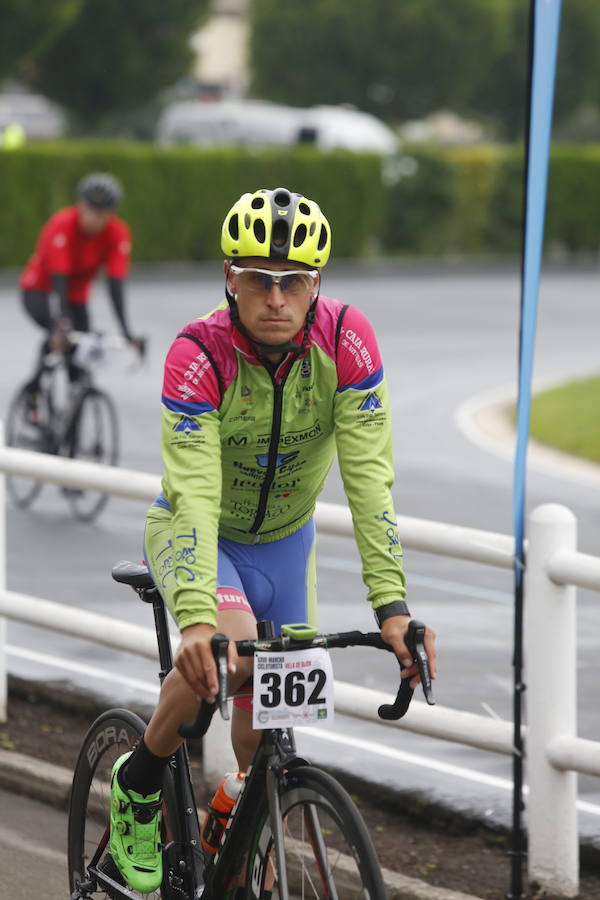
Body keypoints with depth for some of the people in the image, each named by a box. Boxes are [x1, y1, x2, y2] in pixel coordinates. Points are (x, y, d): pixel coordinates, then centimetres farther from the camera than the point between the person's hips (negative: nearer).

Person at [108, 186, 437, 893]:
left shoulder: (346, 340, -24)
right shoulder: (198, 355, -30)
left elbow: (369, 475, -27)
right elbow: (195, 495, -38)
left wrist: (392, 606, -36)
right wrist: (196, 617, -51)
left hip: (283, 541, 3)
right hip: (194, 534, -3)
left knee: (264, 735, 3)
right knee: (229, 655, -32)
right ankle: (139, 783, -6)